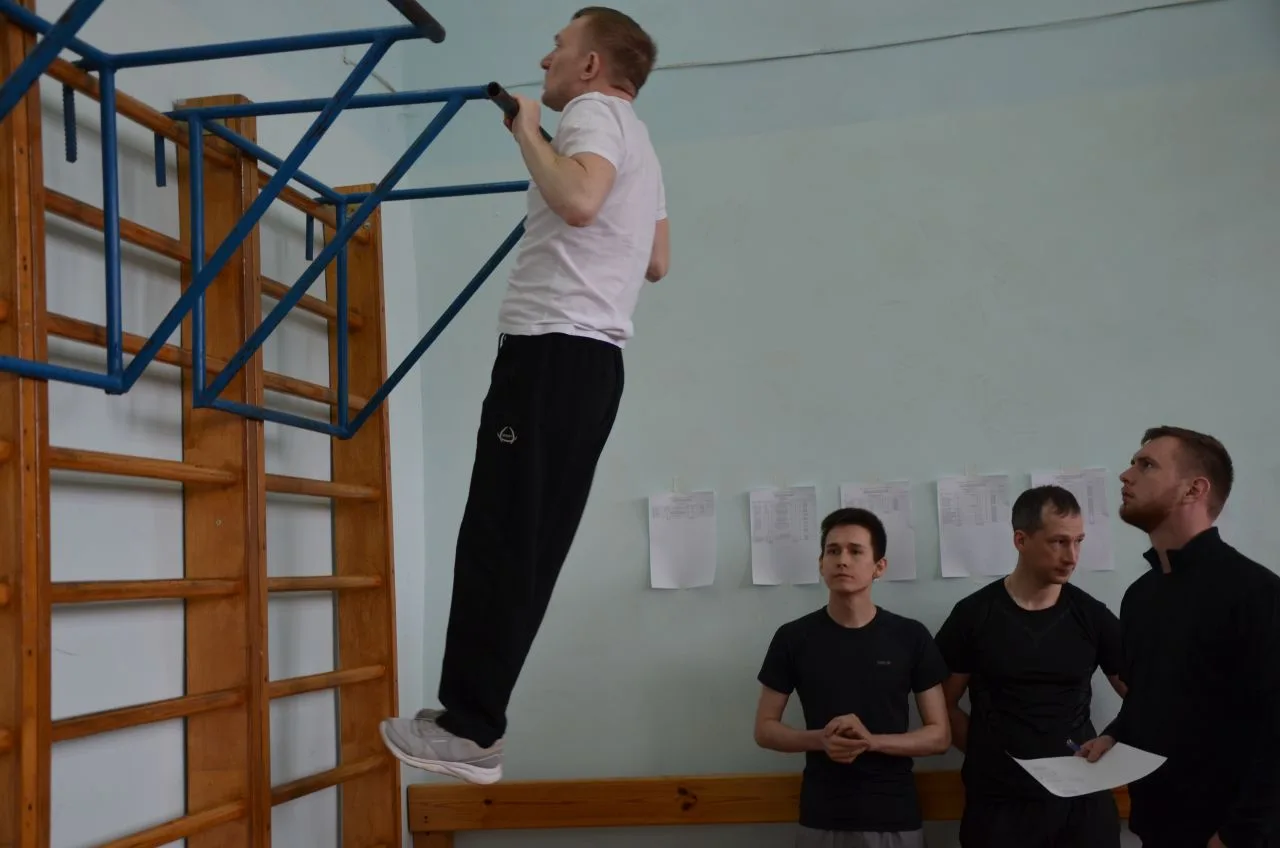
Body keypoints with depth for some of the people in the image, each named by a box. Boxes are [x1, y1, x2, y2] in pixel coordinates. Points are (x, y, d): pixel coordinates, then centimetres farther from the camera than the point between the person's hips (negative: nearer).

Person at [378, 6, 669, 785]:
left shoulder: (594, 112, -2)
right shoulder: (638, 142, 28)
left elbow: (580, 201, -25)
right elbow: (656, 262, 36)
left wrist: (527, 131, -8)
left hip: (554, 348, -10)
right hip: (597, 359, 10)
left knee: (498, 542, -11)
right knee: (527, 547, 6)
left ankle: (471, 730, -10)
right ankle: (477, 723, 8)